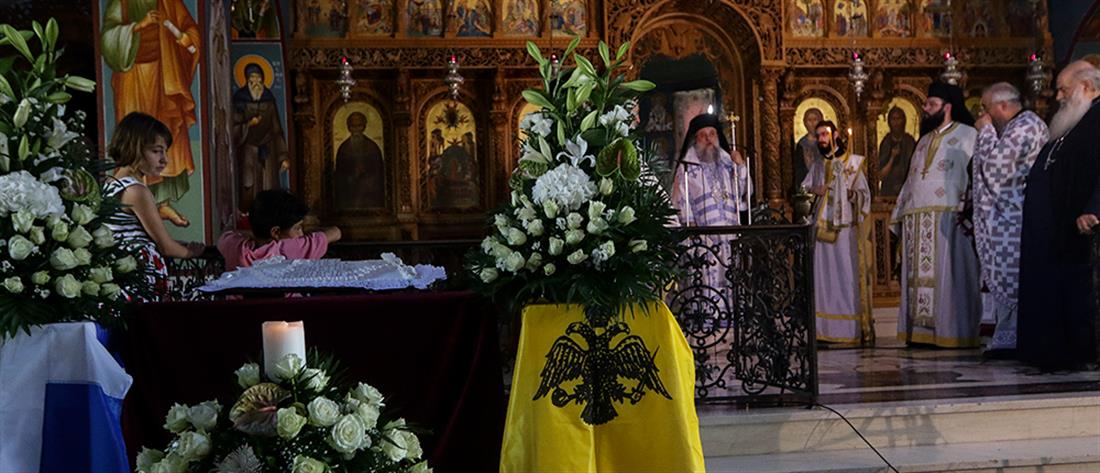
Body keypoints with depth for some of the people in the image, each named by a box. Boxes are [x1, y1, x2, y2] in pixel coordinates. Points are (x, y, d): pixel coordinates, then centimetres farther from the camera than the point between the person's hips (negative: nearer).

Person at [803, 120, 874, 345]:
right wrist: (813, 191, -3)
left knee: (850, 276, -7)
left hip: (846, 228, -3)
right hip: (822, 229, 4)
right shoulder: (817, 167, 18)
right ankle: (827, 329, -1)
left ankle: (858, 329, -5)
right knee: (825, 276, -2)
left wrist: (854, 195, -17)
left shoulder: (853, 162, 7)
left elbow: (865, 193, 4)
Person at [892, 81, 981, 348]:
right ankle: (922, 331, 6)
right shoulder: (925, 140, 24)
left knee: (947, 274, -7)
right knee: (919, 275, 4)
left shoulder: (967, 135, 3)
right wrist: (900, 215, 18)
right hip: (916, 220, 7)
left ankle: (952, 332, -4)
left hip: (948, 216, -7)